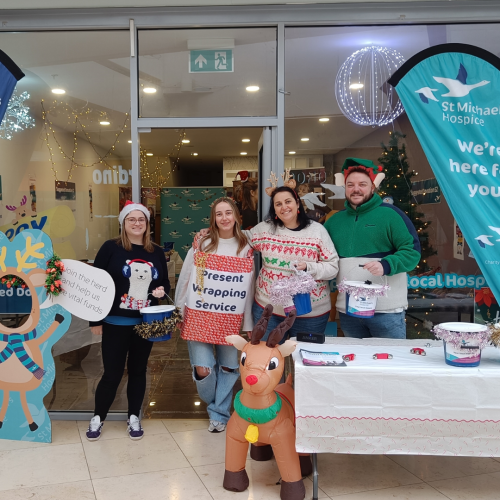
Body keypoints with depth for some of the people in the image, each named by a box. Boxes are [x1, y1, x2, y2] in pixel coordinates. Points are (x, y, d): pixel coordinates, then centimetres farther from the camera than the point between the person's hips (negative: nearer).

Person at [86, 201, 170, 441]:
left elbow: (165, 283, 17)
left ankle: (134, 417, 29)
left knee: (138, 370, 14)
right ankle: (98, 417, 25)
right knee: (113, 373, 3)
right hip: (115, 323, -3)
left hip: (146, 323, 4)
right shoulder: (111, 248, -6)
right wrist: (95, 319, -7)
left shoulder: (157, 252, 6)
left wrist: (161, 291, -7)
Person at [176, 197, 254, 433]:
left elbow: (249, 289, 5)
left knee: (228, 367, 8)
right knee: (203, 369, -5)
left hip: (230, 320, 2)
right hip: (199, 316, -1)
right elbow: (185, 279, 3)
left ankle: (219, 413, 29)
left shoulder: (246, 249, 2)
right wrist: (179, 312, 3)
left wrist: (249, 323, 5)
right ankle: (213, 404, 28)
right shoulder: (201, 244, -2)